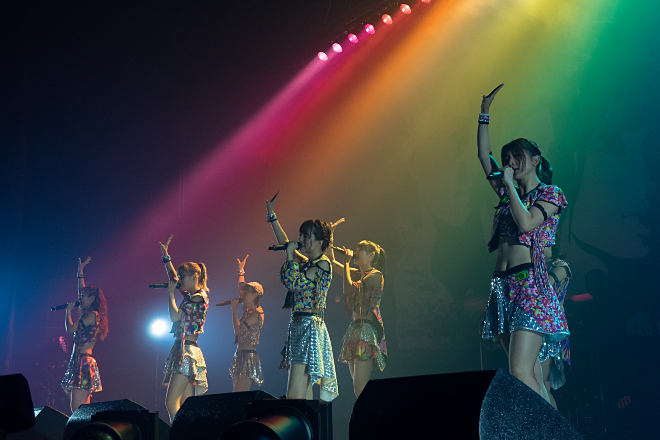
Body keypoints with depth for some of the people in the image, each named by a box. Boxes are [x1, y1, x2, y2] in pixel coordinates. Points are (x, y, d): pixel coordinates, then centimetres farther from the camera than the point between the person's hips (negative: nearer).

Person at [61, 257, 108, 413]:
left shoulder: (92, 315, -8)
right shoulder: (87, 314, 17)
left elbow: (70, 328, -15)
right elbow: (82, 290, 30)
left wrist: (69, 309, 0)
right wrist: (80, 271, 35)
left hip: (84, 364, -10)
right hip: (78, 362, 10)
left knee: (78, 410, -13)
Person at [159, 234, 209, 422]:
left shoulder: (199, 297, -9)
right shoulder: (192, 295, 16)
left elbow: (175, 316, -16)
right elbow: (173, 277, 31)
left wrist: (171, 293, -4)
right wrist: (166, 256, 30)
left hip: (187, 351, -9)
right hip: (183, 349, 9)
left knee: (171, 402, -17)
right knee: (186, 406, 5)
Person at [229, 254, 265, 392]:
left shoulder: (256, 314, -11)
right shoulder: (248, 310, 13)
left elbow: (238, 330, -19)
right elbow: (240, 289, 28)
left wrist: (235, 309, -12)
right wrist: (241, 271, 35)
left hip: (249, 356, -9)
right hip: (240, 355, 9)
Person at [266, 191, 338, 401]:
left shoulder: (322, 264, -8)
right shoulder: (307, 262, 17)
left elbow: (291, 281, -18)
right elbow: (286, 243, 30)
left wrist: (290, 255, -5)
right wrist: (271, 215, 31)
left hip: (310, 326, -9)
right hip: (298, 326, 9)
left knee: (295, 396, -16)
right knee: (304, 396, 3)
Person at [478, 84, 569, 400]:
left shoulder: (549, 193, 3)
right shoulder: (509, 193, 21)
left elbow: (526, 222, -14)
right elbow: (484, 154, 21)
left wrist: (509, 183, -5)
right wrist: (485, 113, 18)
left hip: (530, 284, -7)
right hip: (502, 286, 7)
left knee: (520, 372, -18)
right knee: (529, 376, 2)